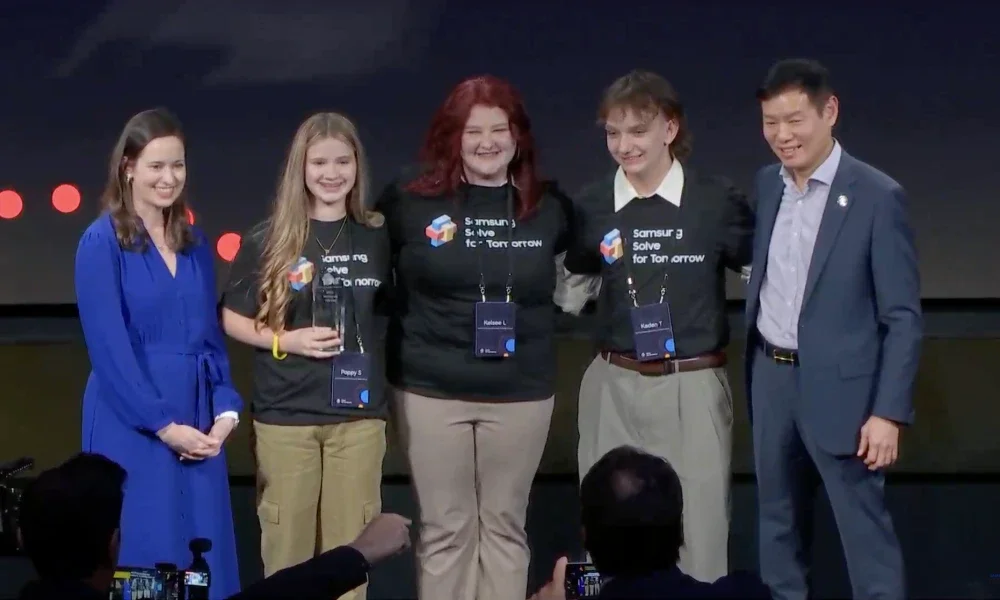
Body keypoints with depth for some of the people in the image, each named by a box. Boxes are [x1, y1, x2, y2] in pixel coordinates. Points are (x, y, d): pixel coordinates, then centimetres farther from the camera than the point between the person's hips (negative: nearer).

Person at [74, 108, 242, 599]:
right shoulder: (102, 242, -7)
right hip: (131, 426, -5)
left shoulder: (195, 244, 11)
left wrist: (225, 410, -2)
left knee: (203, 559, 6)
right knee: (142, 560, -1)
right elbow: (109, 348, -12)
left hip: (198, 424, 6)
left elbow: (211, 338, 12)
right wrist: (162, 424, -15)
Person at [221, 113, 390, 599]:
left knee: (349, 545, 6)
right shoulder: (267, 240, -3)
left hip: (359, 414, 2)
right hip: (284, 416, -1)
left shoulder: (377, 239, 4)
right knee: (287, 544, 5)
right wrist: (285, 340, -13)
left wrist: (391, 380, 1)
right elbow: (232, 319, 2)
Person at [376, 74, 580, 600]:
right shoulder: (410, 201, -5)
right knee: (445, 528, 5)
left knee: (504, 526, 11)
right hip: (431, 391, -1)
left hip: (521, 393, 2)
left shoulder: (549, 208, 2)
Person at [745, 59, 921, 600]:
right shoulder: (767, 184, 5)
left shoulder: (878, 196, -13)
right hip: (770, 378, 6)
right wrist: (752, 369, 11)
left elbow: (903, 317, -12)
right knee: (779, 524, 17)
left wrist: (889, 412, -16)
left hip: (839, 387, -6)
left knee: (865, 532, -1)